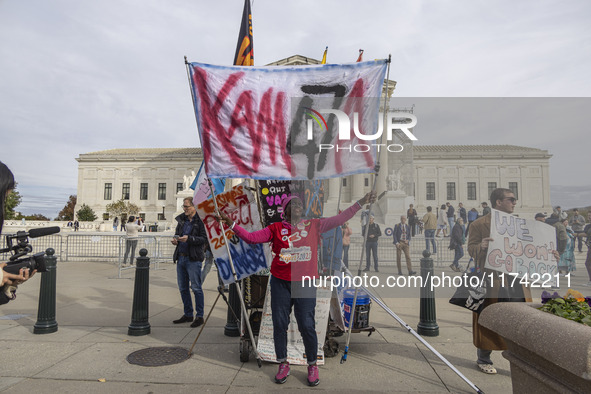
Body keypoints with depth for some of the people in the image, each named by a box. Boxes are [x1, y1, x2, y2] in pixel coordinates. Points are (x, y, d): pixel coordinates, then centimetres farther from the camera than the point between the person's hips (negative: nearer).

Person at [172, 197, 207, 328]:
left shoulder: (200, 220, -9)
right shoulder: (181, 219, 13)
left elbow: (204, 238, -14)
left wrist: (189, 238, -23)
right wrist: (175, 240, 2)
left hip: (193, 259, -7)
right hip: (180, 257, 8)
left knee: (196, 288, -3)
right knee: (183, 288, 14)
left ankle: (199, 316, 8)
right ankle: (188, 314, 27)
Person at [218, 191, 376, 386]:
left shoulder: (313, 225, 5)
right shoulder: (276, 228, 4)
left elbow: (339, 219, 4)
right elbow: (251, 237, 0)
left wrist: (360, 203, -1)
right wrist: (232, 223, -9)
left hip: (305, 283, -1)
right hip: (280, 282, 1)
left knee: (307, 325, 1)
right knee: (279, 323, 8)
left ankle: (312, 365, 23)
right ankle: (283, 364, 28)